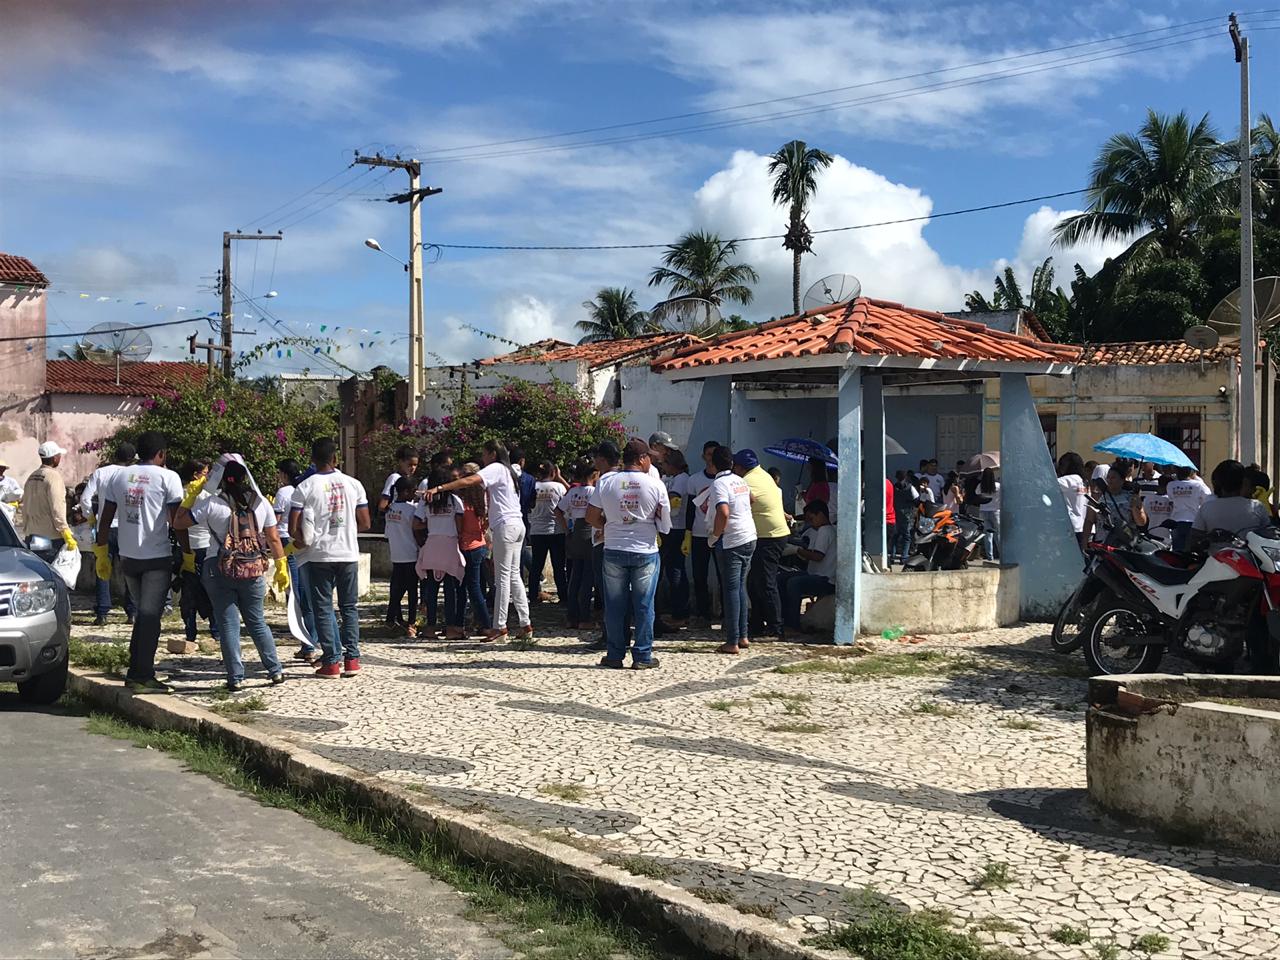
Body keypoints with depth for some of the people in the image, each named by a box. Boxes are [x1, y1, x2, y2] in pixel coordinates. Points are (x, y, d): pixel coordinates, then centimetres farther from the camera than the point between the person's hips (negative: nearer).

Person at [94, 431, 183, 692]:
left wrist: (102, 553, 15)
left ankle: (136, 673, 21)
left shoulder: (118, 476, 8)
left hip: (128, 556, 5)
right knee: (150, 616, -2)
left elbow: (105, 518, 9)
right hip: (157, 557, -5)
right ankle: (143, 677, -5)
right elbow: (176, 520, -9)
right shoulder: (167, 477, -6)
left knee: (143, 614, 19)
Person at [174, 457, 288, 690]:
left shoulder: (211, 504, -8)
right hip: (253, 571, 3)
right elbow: (274, 539, 5)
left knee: (229, 624, 3)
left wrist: (192, 493, 4)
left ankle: (236, 677, 3)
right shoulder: (261, 503, 1)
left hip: (219, 570, -2)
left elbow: (178, 523, -2)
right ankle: (275, 670, 15)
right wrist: (281, 568, 14)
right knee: (257, 622, 15)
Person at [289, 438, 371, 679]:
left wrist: (303, 542, 9)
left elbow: (293, 528, -11)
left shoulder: (305, 487, -7)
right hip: (348, 554, 2)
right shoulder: (353, 484, 1)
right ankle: (352, 659, 10)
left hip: (318, 556, -2)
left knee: (323, 609, 5)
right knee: (349, 607, 12)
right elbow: (365, 523, 3)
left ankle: (331, 663, 3)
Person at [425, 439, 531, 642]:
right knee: (513, 575, 11)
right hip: (517, 525, 9)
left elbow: (468, 481, -20)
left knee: (502, 576, -7)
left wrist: (439, 488, -24)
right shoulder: (509, 471, 22)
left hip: (505, 526, -9)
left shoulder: (495, 469, -6)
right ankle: (525, 624, 11)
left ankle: (499, 626, -6)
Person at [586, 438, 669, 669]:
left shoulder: (605, 481, -3)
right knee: (644, 605, 7)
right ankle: (642, 656, 10)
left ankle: (615, 655, 14)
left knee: (615, 605, 10)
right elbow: (665, 523, -2)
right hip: (645, 552, -1)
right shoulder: (656, 485, -7)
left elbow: (591, 517, 0)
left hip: (614, 551, 1)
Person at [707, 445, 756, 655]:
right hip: (750, 538, 8)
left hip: (732, 542, -8)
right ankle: (743, 636, 19)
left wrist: (714, 535, -14)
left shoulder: (719, 484, -15)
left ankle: (732, 642, -2)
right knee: (741, 587, 16)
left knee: (731, 590, -4)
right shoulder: (740, 480, 10)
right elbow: (751, 498, 32)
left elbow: (723, 513, -29)